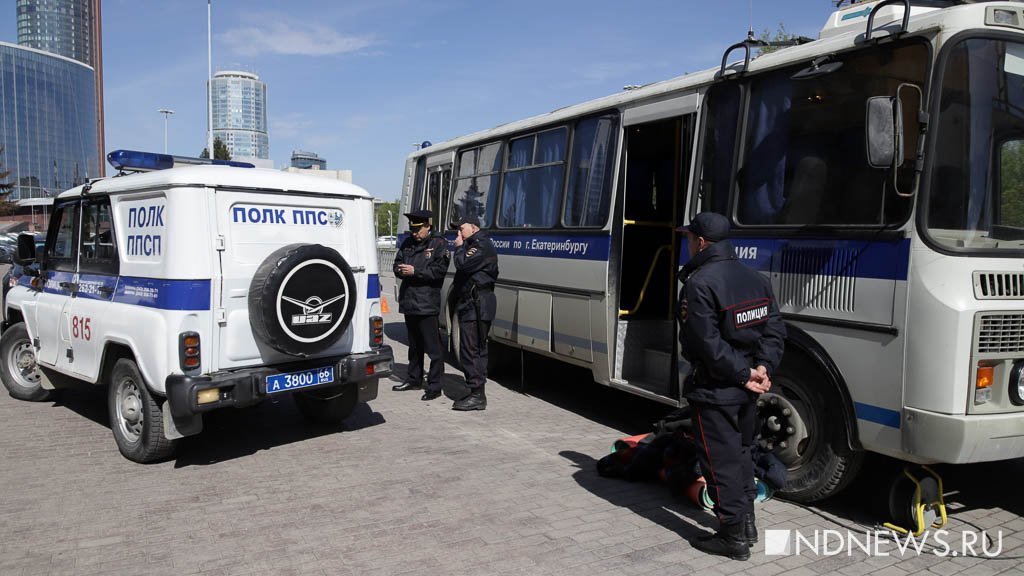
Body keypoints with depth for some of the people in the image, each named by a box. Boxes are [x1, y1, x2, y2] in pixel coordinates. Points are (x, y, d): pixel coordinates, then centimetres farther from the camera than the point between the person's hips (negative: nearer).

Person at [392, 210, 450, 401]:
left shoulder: (439, 243, -5)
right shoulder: (408, 243, 15)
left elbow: (440, 270, -14)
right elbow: (397, 265, 17)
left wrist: (414, 271, -17)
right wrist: (401, 270, -7)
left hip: (427, 304, -7)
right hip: (408, 301, 7)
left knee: (432, 347, -5)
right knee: (414, 344, 19)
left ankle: (434, 386, 0)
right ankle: (414, 379, 31)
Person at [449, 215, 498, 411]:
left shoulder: (482, 246, -11)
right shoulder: (474, 245, 23)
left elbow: (463, 265, -23)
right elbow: (464, 269, 24)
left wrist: (459, 247, -8)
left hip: (477, 305, -11)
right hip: (472, 304, 11)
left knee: (471, 350, -11)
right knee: (477, 350, 12)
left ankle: (477, 396, -8)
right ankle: (476, 394, 18)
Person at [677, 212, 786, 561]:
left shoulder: (699, 284, -19)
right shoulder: (755, 278, 8)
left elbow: (707, 344, -23)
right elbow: (775, 329, 6)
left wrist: (744, 374, -16)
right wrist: (763, 367, -4)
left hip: (714, 389, -8)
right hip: (745, 388, 9)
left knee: (721, 461, 3)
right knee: (740, 453, 22)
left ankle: (733, 536, 11)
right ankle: (747, 522, 33)